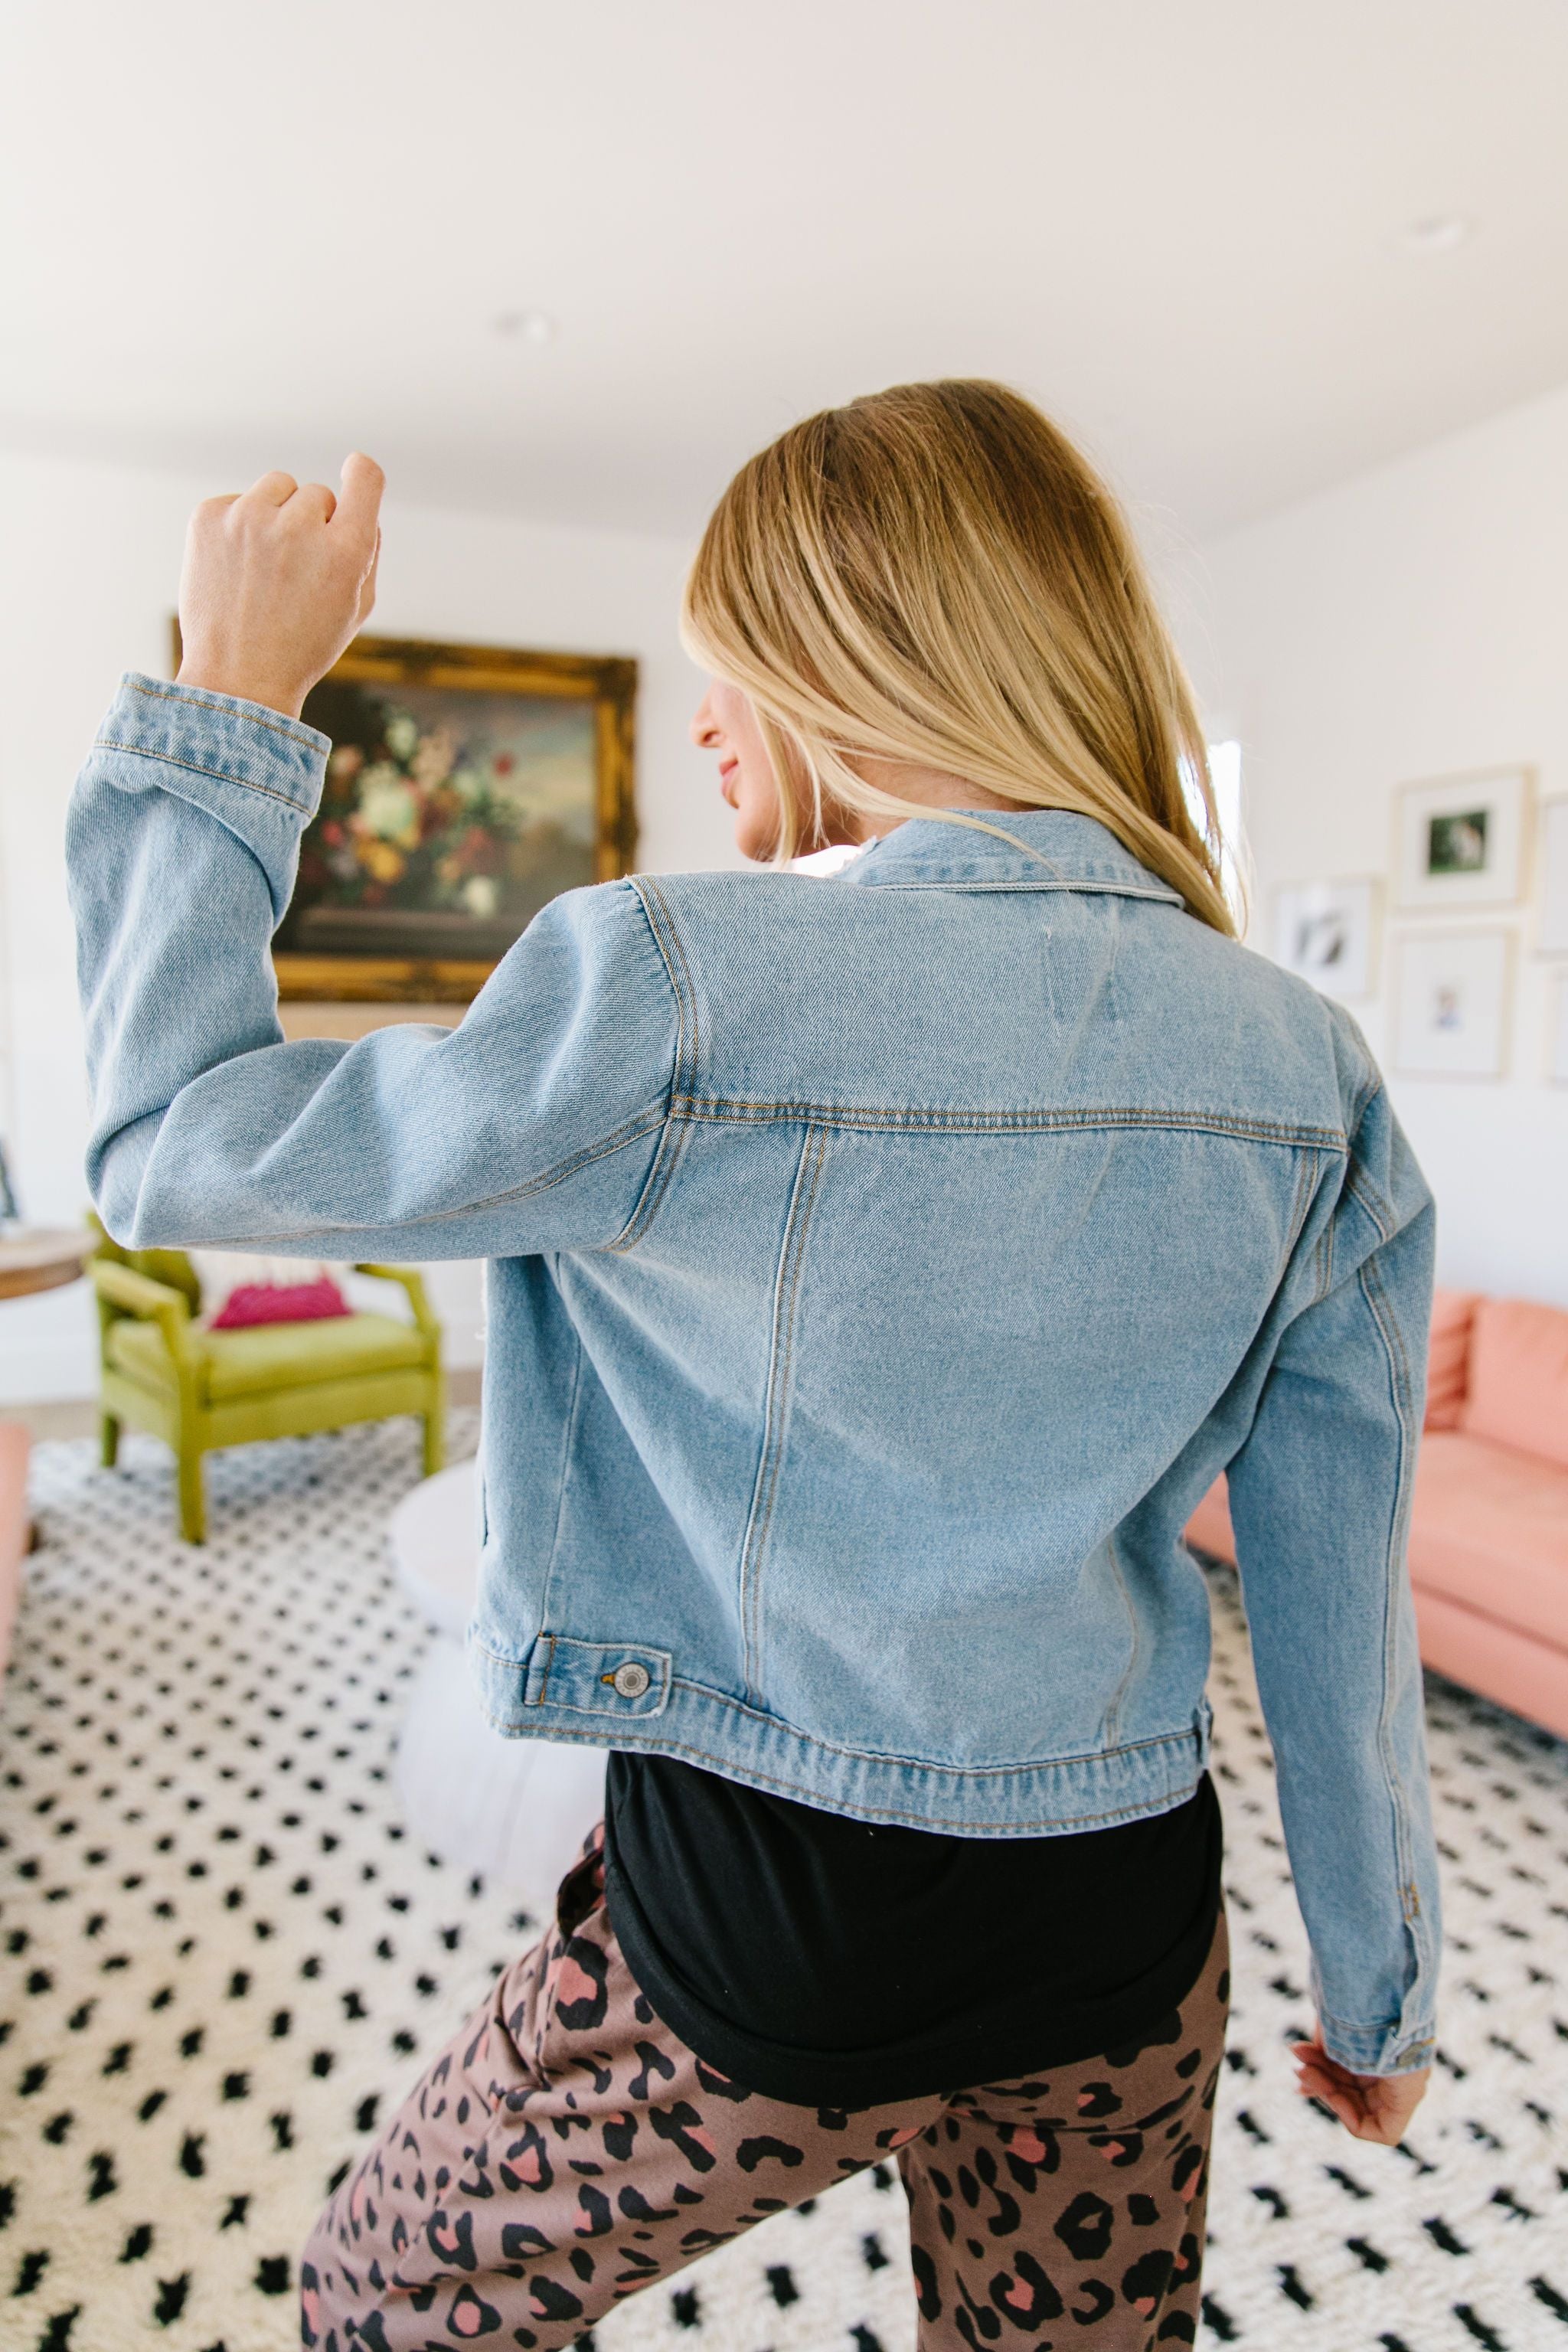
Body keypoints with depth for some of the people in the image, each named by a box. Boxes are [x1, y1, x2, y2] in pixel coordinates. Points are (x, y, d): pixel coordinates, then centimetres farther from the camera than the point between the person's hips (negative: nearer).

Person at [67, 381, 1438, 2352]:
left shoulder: (680, 991, -24)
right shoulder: (1308, 1070, -8)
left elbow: (172, 1146, -11)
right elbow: (1340, 1597, -1)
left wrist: (227, 701, -3)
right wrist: (1380, 1983, 13)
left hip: (758, 1928, -4)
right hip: (1127, 1927, 5)